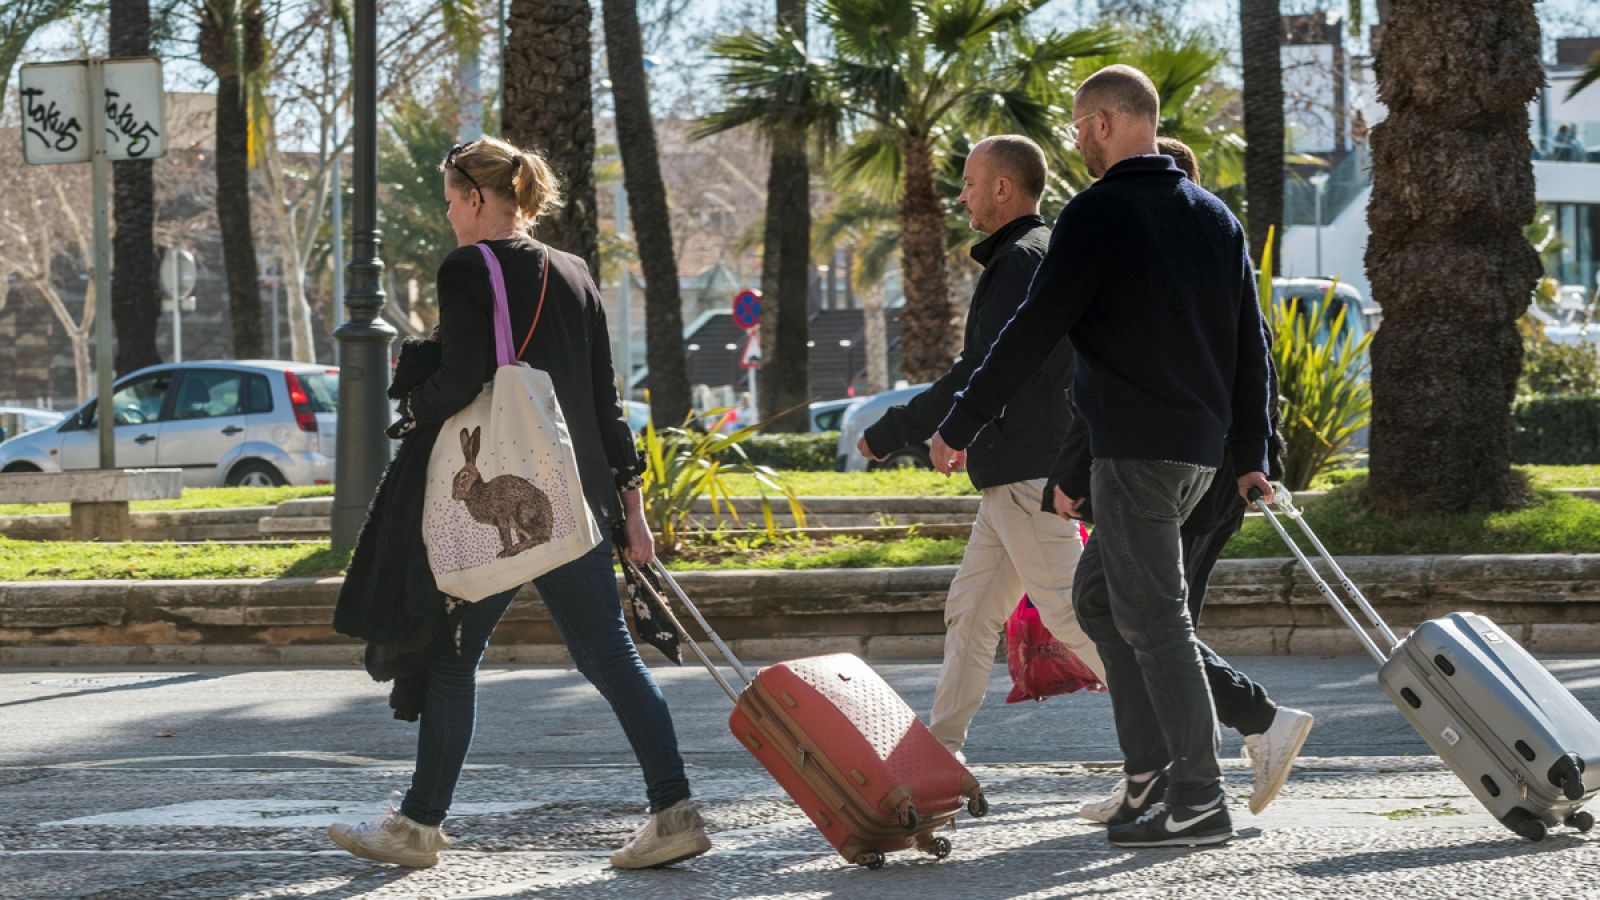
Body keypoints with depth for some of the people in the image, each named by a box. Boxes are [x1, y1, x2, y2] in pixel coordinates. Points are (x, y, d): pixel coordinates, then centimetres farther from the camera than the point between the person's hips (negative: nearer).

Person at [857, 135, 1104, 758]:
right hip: (1016, 475, 11)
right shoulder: (1047, 254, 19)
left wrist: (890, 433, -11)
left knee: (1067, 611, -11)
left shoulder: (1022, 262, -13)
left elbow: (979, 376, -18)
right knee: (971, 610, 10)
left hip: (1028, 473, -11)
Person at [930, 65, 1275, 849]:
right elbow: (1249, 343, 15)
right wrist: (1251, 455, 18)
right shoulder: (1214, 217, 14)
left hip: (1135, 447, -8)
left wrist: (960, 426, -5)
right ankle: (1150, 770, 12)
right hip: (1200, 446, 8)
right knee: (1098, 596, 17)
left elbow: (1033, 332, -11)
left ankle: (1198, 799, -6)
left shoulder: (1098, 215, -9)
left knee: (1152, 616, -5)